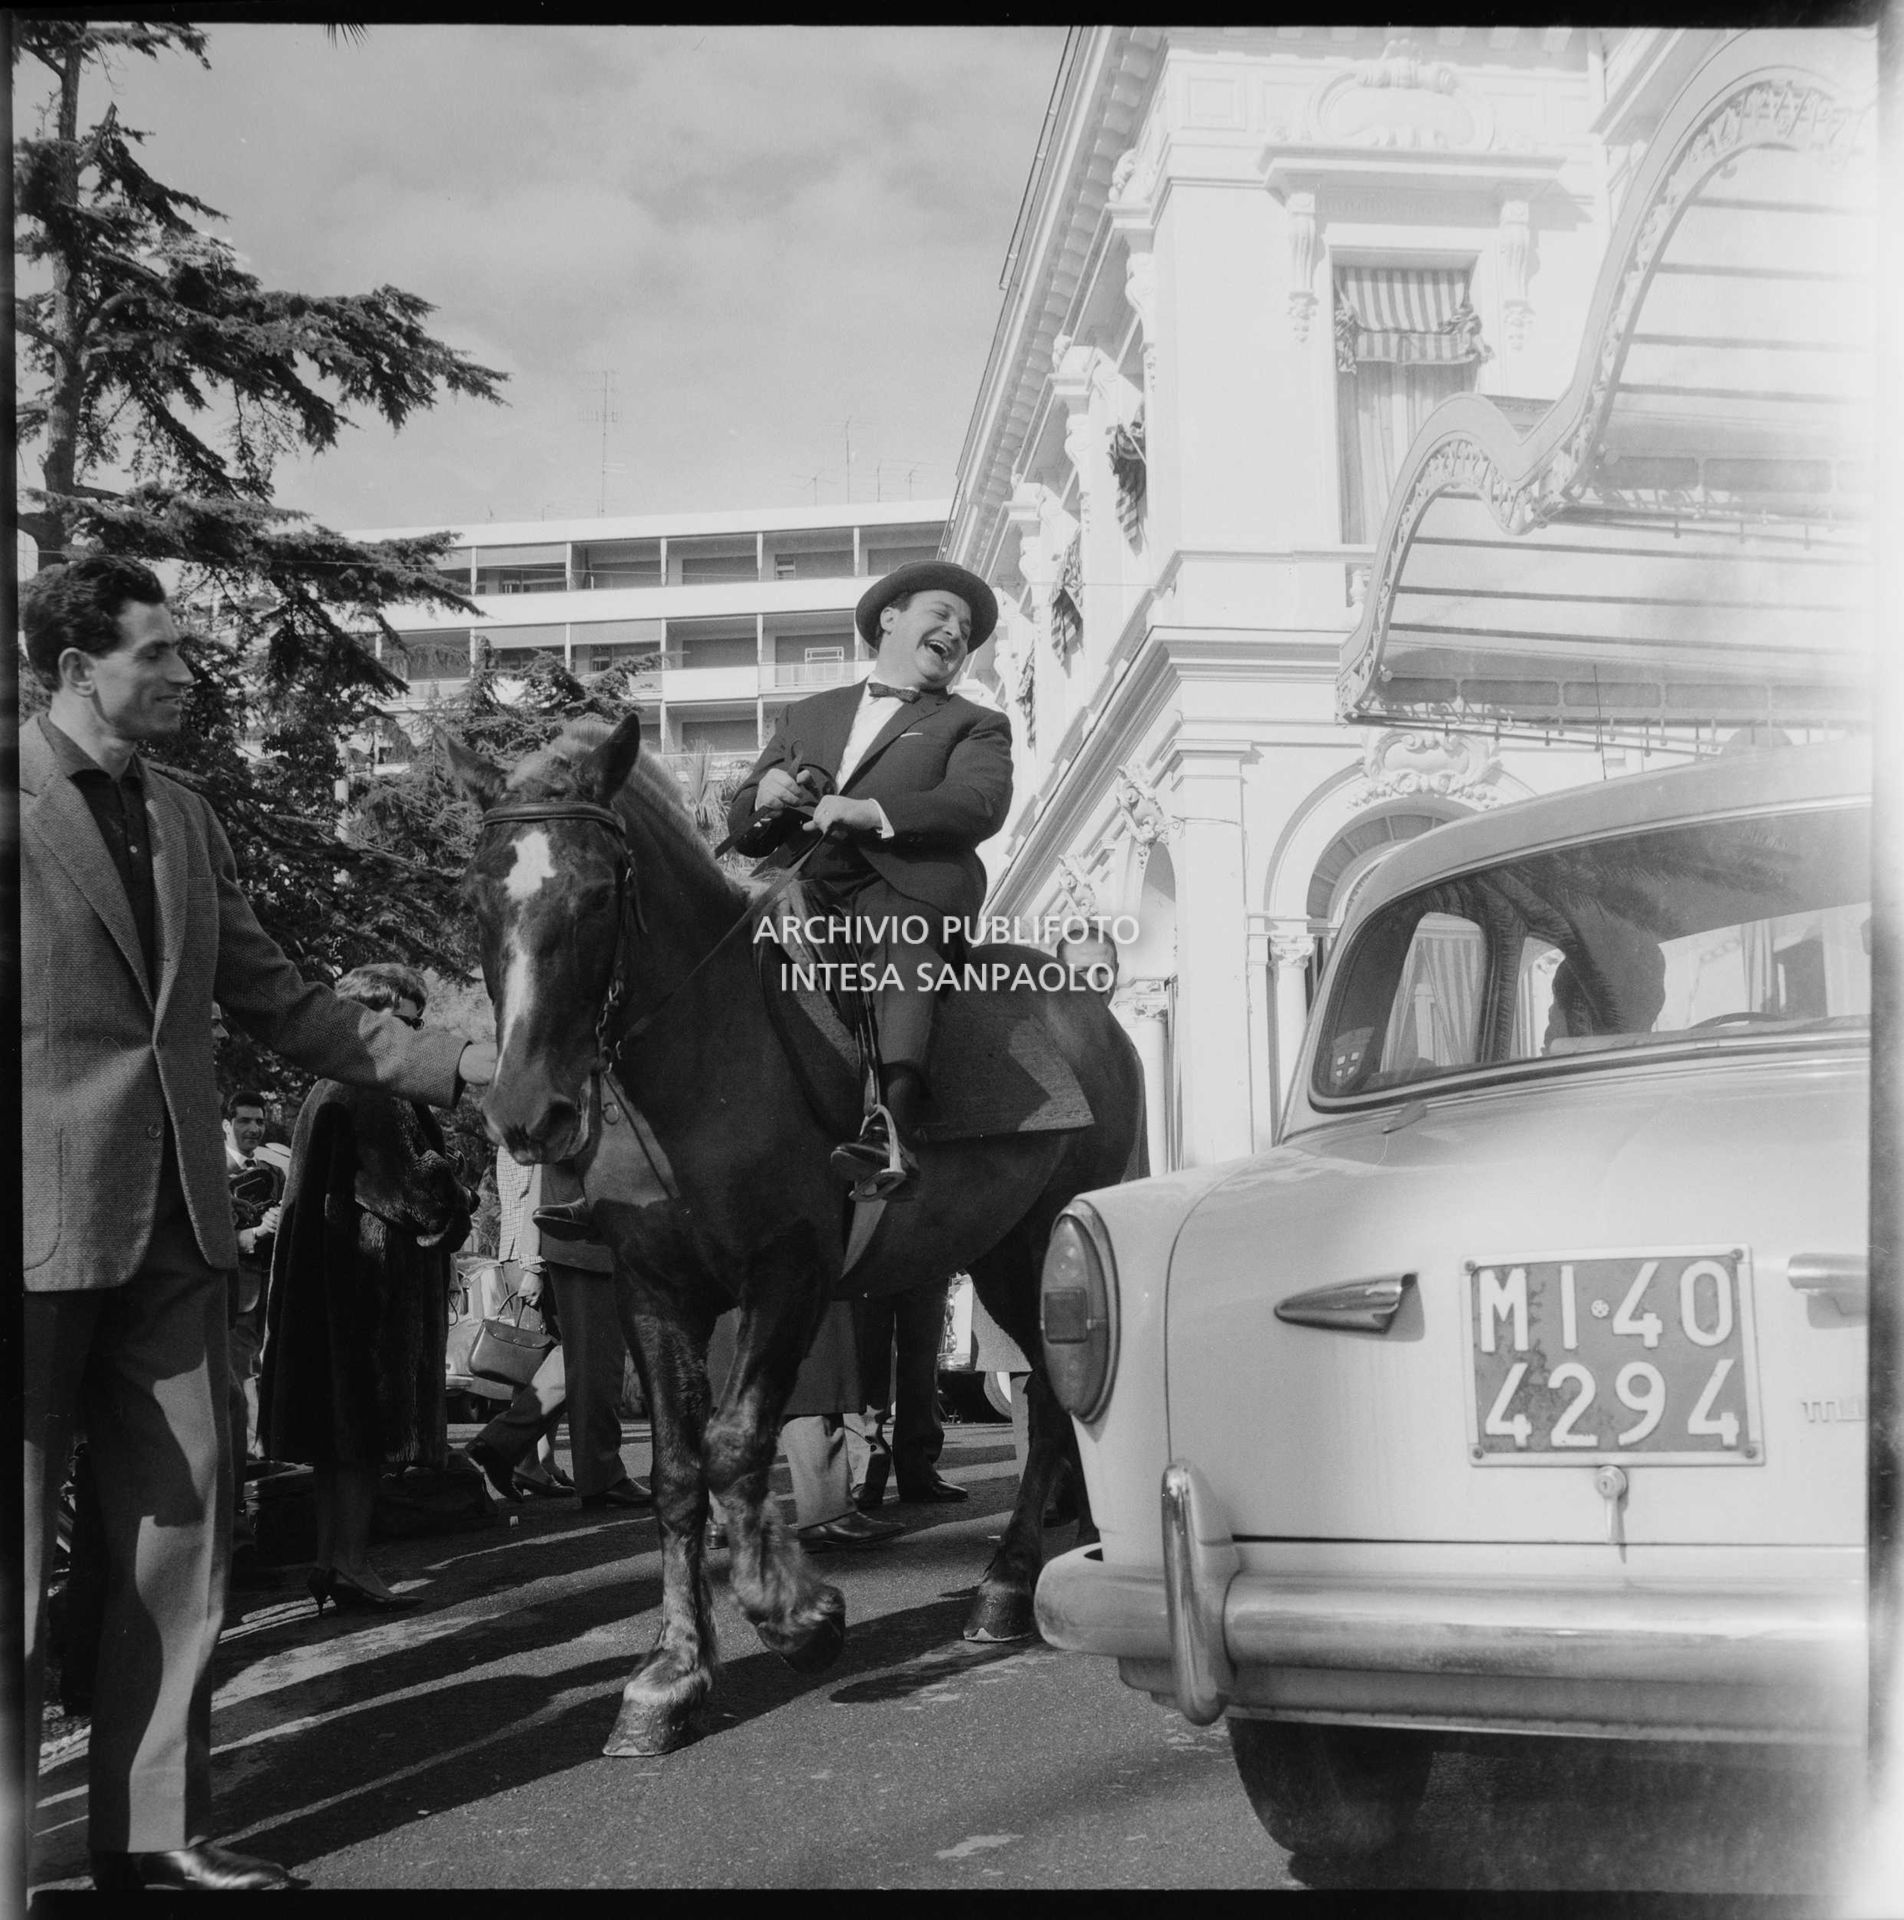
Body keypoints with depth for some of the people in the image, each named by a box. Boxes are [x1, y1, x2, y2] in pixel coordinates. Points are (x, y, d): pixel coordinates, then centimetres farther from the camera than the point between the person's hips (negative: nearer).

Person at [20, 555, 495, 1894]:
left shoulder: (189, 820, 14)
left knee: (184, 1515, 9)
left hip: (173, 1217, 7)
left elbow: (279, 1004, 16)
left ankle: (154, 1823, 19)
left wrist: (454, 1063, 9)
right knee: (19, 1532, 3)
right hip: (41, 1216, -6)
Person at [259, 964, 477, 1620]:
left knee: (343, 1419, 10)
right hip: (376, 1271, -10)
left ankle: (333, 1560, 13)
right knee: (369, 1415, -6)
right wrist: (456, 1205, 0)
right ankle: (350, 1563, -5)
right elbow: (408, 1182, -19)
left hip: (328, 1271, 10)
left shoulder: (328, 1089, 16)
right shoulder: (376, 1091, -14)